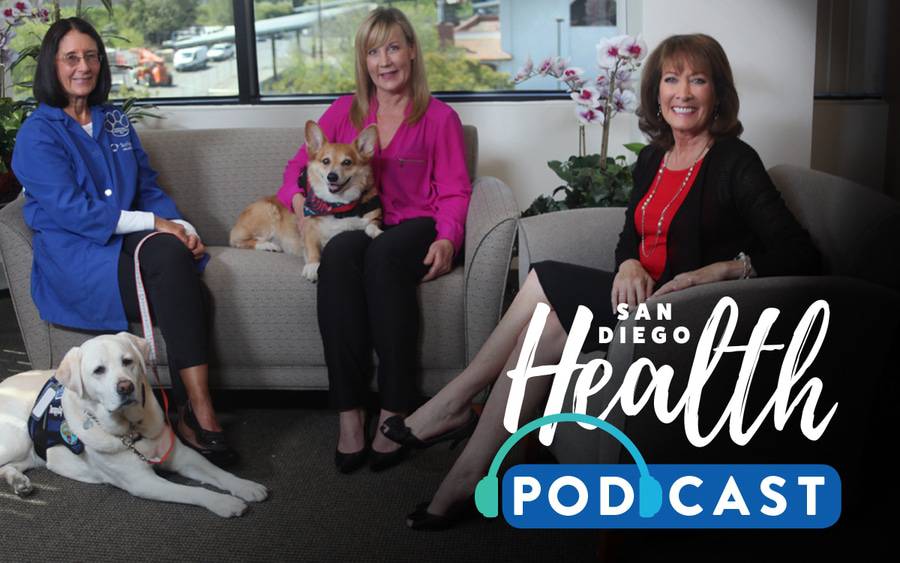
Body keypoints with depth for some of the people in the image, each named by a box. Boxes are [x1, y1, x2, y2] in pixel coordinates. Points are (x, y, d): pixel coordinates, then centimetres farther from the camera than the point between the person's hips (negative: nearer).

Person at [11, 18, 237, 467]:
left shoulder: (115, 122, 20)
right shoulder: (37, 134, 0)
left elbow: (149, 188, 18)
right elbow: (71, 211, -12)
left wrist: (181, 226, -2)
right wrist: (153, 223, -17)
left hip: (127, 245, 5)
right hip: (74, 259, -5)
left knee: (174, 253, -30)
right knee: (168, 255, -33)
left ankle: (192, 416, -30)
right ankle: (200, 414, -34)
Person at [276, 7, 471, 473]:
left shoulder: (440, 117, 9)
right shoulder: (344, 112, 18)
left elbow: (454, 191, 4)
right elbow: (300, 163, 19)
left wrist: (447, 238, -15)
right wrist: (298, 196, -4)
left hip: (415, 226, -2)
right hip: (357, 224, 2)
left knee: (383, 256, -38)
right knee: (337, 255, -35)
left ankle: (395, 412, -35)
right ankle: (349, 413, -37)